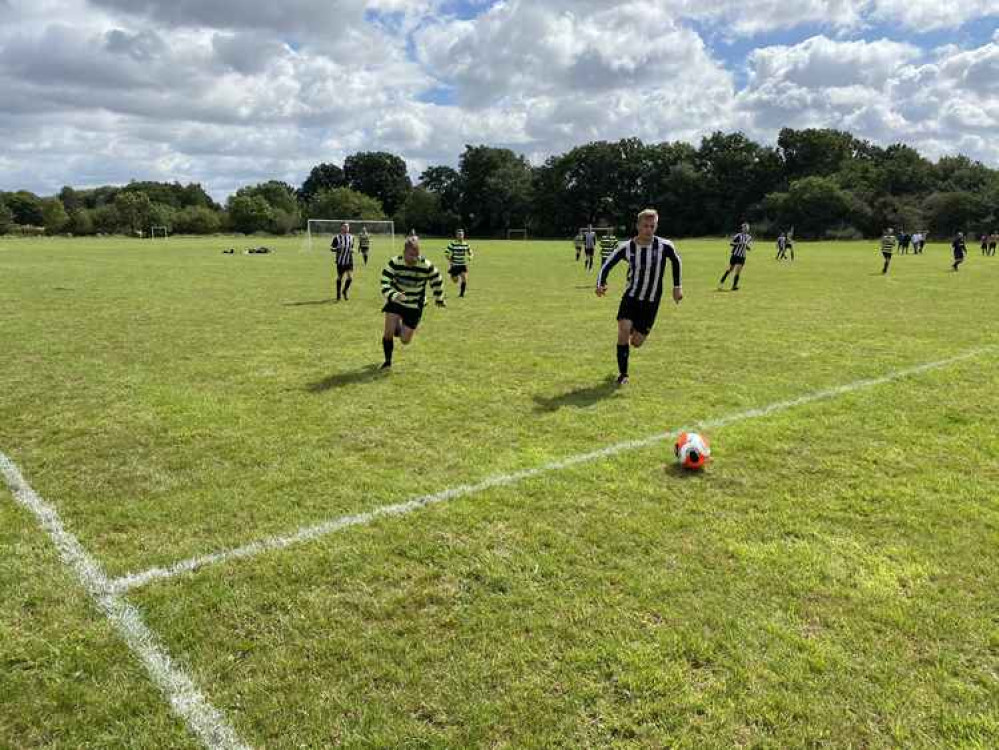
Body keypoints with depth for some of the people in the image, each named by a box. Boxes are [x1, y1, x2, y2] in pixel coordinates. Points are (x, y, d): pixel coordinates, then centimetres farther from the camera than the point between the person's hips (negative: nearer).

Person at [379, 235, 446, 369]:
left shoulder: (426, 266, -20)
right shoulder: (394, 263, -19)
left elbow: (437, 281, -1)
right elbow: (385, 284, -20)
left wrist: (439, 299, 11)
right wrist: (393, 296, -39)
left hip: (415, 305, 0)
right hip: (395, 301, 0)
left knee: (405, 340, 1)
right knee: (388, 332, -15)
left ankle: (399, 329, 40)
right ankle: (387, 361, 11)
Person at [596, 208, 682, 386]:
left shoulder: (664, 246, -12)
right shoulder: (626, 247, -11)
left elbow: (675, 261, 9)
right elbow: (607, 265, -2)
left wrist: (677, 286, 7)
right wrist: (600, 284, -21)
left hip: (651, 303, 0)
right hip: (631, 297, 0)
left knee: (636, 343, 1)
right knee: (623, 331, -21)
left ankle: (636, 332, 43)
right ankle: (623, 374, -5)